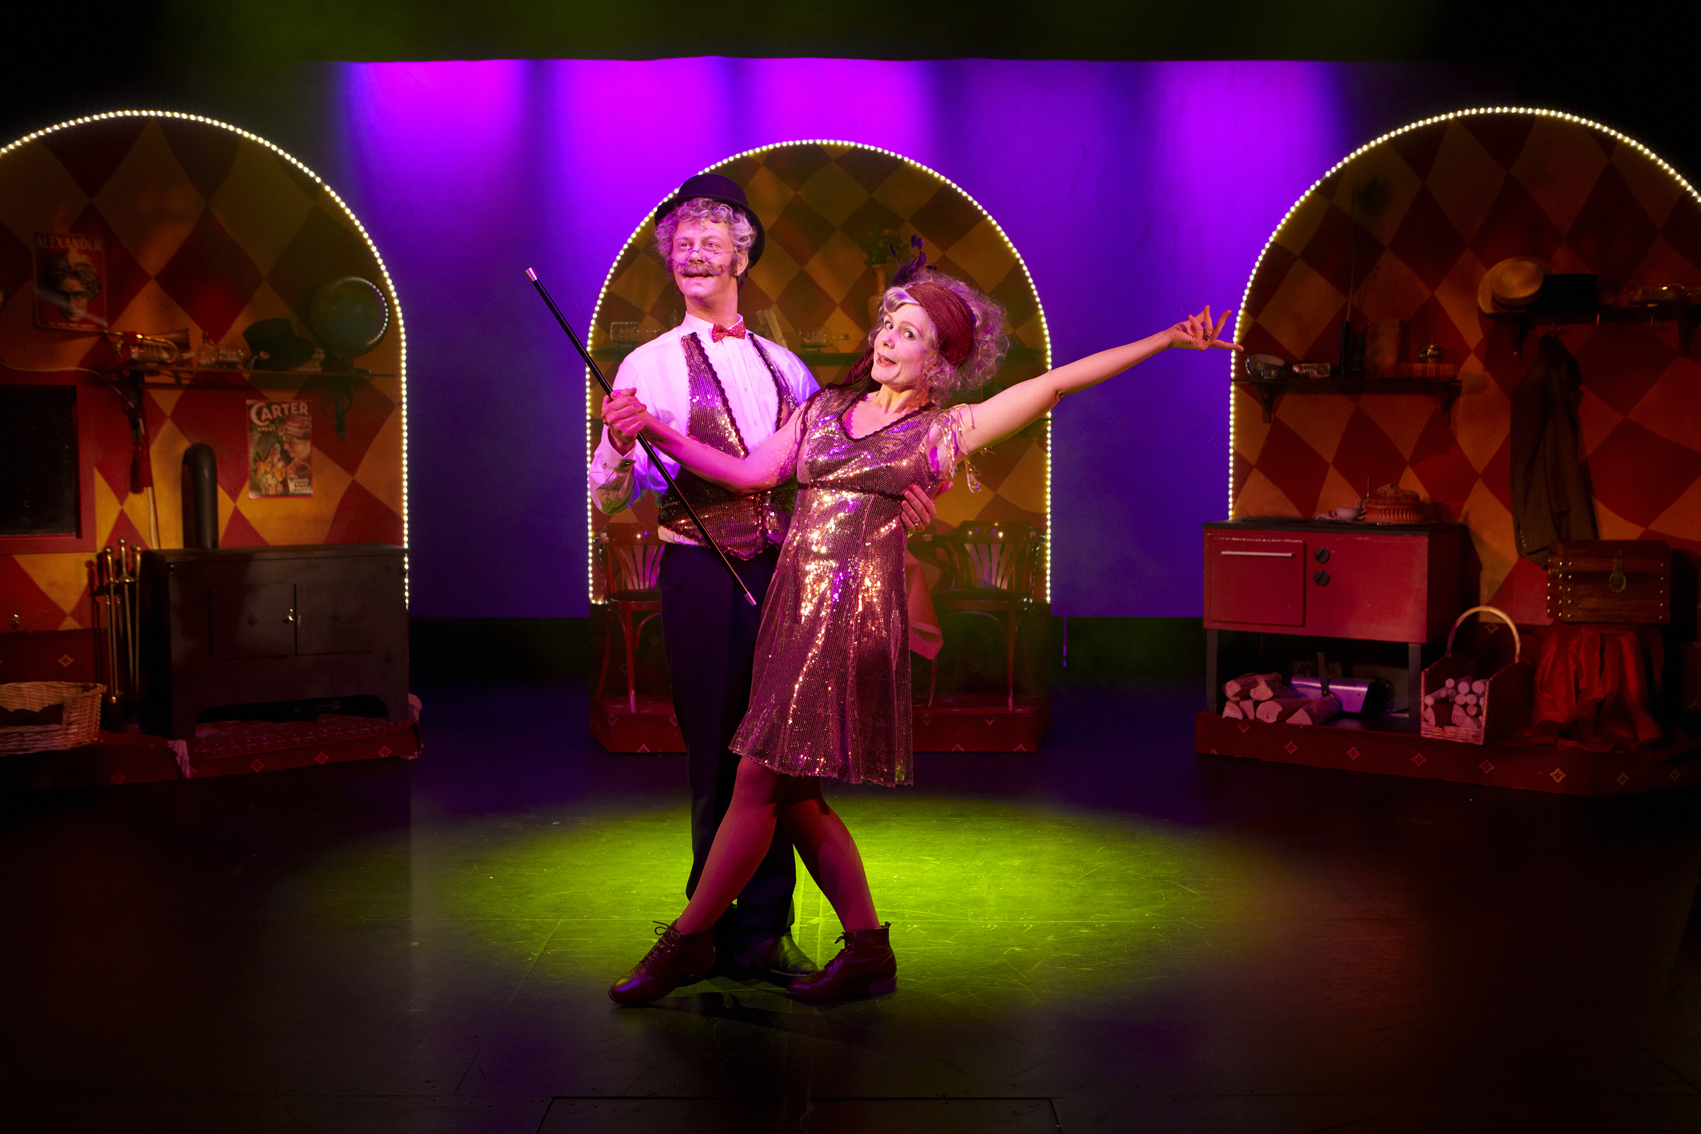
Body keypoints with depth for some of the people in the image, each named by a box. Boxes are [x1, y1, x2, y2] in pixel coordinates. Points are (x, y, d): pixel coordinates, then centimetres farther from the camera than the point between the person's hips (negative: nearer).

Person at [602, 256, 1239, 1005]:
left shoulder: (942, 432, 3)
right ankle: (868, 950, 20)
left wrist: (1167, 339, -3)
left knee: (759, 782, -5)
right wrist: (654, 429, 6)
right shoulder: (825, 409, 17)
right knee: (794, 796, 8)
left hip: (855, 613, -6)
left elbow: (1057, 382, 0)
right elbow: (749, 473, 14)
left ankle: (686, 942, 9)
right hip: (792, 607, 6)